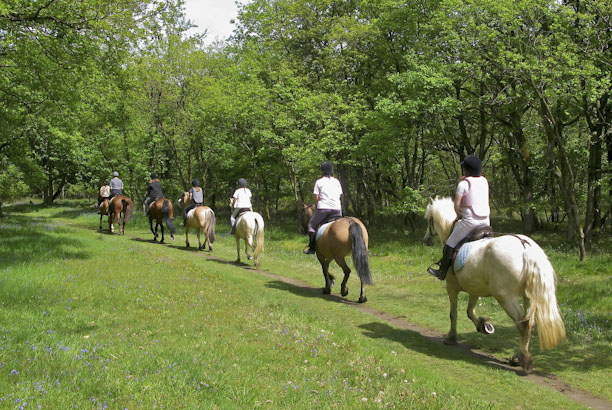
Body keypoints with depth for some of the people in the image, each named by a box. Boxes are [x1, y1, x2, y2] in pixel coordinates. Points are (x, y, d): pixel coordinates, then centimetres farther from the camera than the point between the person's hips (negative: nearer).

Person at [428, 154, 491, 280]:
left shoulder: (463, 183, -9)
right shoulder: (484, 181, 10)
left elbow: (456, 205, -11)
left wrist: (459, 216, 6)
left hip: (470, 220, -6)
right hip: (485, 220, 6)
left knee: (451, 243, 5)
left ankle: (442, 272, 10)